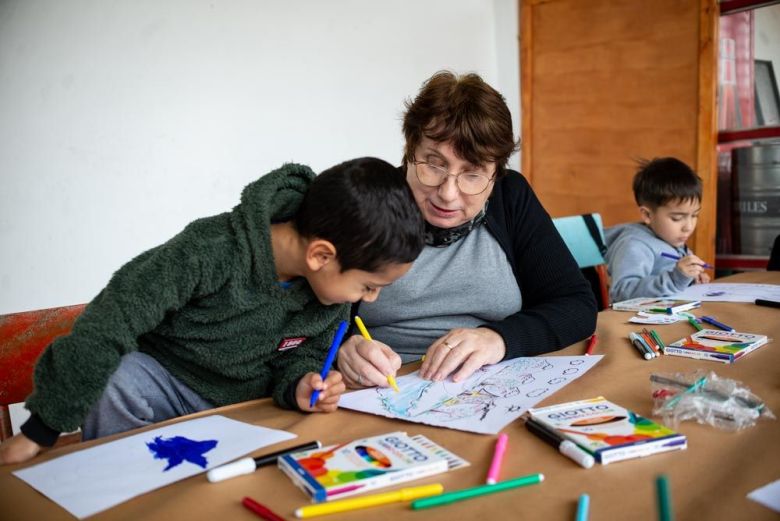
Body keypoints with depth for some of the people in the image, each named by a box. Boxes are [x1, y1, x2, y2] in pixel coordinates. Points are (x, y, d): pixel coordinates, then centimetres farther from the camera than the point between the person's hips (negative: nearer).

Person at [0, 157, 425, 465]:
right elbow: (107, 326, -29)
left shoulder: (334, 283, -11)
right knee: (112, 381, -34)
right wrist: (36, 435, -25)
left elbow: (306, 352, 2)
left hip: (247, 406, 4)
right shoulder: (210, 252, -32)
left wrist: (299, 384, -23)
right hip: (166, 382, -3)